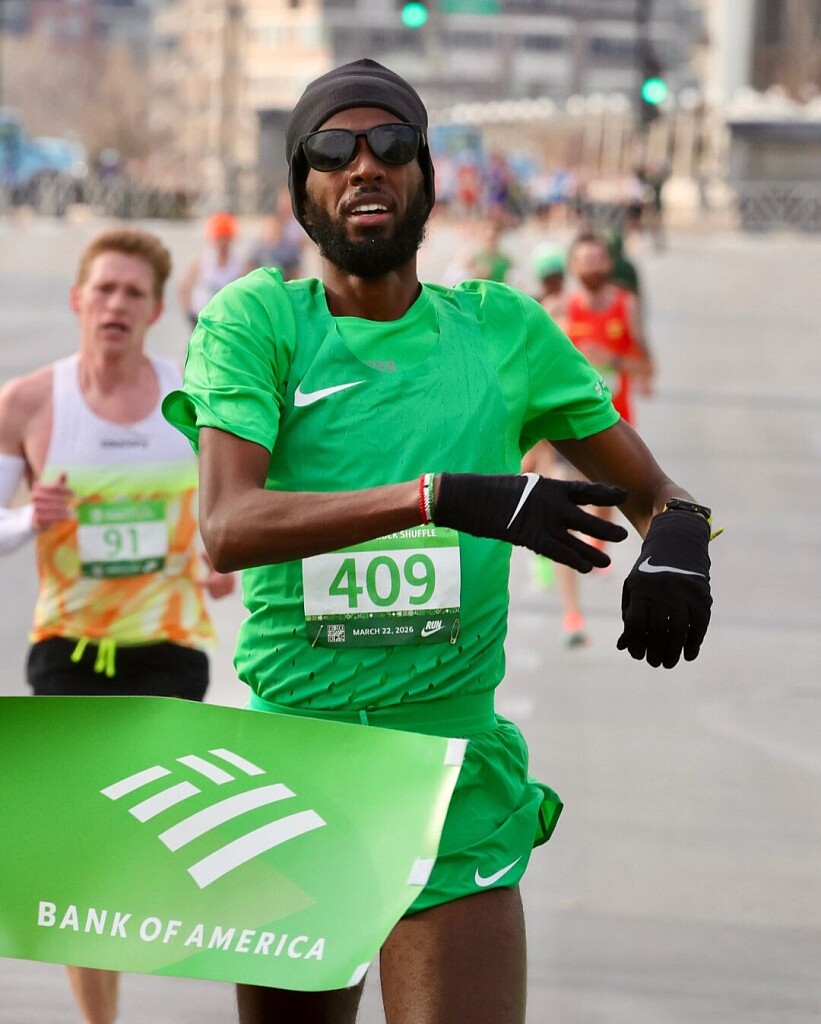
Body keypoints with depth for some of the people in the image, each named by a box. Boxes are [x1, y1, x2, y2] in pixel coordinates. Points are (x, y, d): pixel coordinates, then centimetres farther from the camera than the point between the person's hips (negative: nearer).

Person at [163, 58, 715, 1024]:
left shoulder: (502, 329, 7)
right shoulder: (256, 320, 0)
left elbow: (653, 492, 15)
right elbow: (228, 527, -16)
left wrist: (675, 543, -11)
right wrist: (447, 496, -28)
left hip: (454, 790, 0)